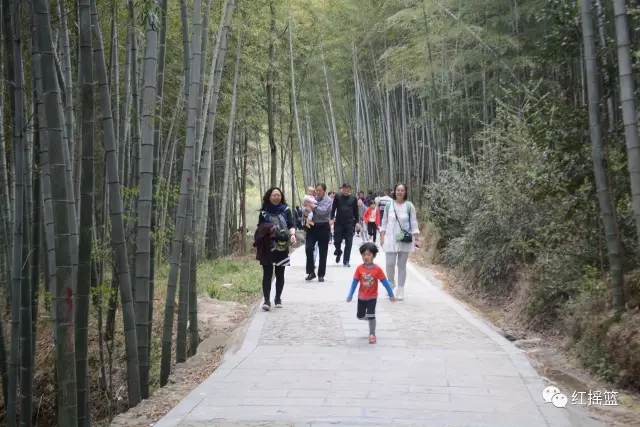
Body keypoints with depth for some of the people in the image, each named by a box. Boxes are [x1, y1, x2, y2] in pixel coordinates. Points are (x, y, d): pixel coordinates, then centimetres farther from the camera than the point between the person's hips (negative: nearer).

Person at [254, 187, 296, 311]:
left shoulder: (286, 210, 4)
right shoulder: (264, 212, 4)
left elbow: (291, 225, -3)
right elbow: (260, 229, 8)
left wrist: (292, 234, -22)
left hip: (282, 248, 1)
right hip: (267, 248, -1)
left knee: (280, 274, 9)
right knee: (267, 274, -6)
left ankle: (278, 298, 22)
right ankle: (266, 300, -8)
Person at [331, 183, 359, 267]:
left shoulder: (353, 198, 3)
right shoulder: (337, 197, 1)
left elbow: (356, 211, 8)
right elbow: (333, 208, 3)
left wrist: (356, 222, 7)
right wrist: (332, 218, -7)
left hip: (349, 223, 0)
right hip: (338, 223, 0)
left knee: (348, 243, -1)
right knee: (337, 241, 2)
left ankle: (346, 261, 6)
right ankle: (338, 253, 33)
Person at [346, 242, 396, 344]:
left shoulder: (377, 269, -17)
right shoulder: (359, 268, -13)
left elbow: (385, 282, -8)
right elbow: (354, 283, -5)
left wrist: (391, 295, -4)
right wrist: (350, 296, -4)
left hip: (372, 297, -3)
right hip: (361, 297, 3)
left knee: (371, 316, -7)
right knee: (359, 316, 13)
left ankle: (372, 334, 10)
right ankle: (370, 319, 44)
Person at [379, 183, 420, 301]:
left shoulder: (409, 206, -4)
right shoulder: (389, 205, 0)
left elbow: (414, 223, 0)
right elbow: (384, 222, 7)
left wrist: (416, 239, -4)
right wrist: (382, 237, 4)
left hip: (405, 240, -1)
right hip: (390, 239, 1)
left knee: (402, 265, 5)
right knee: (390, 264, -4)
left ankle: (401, 290, 14)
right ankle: (391, 284, 23)